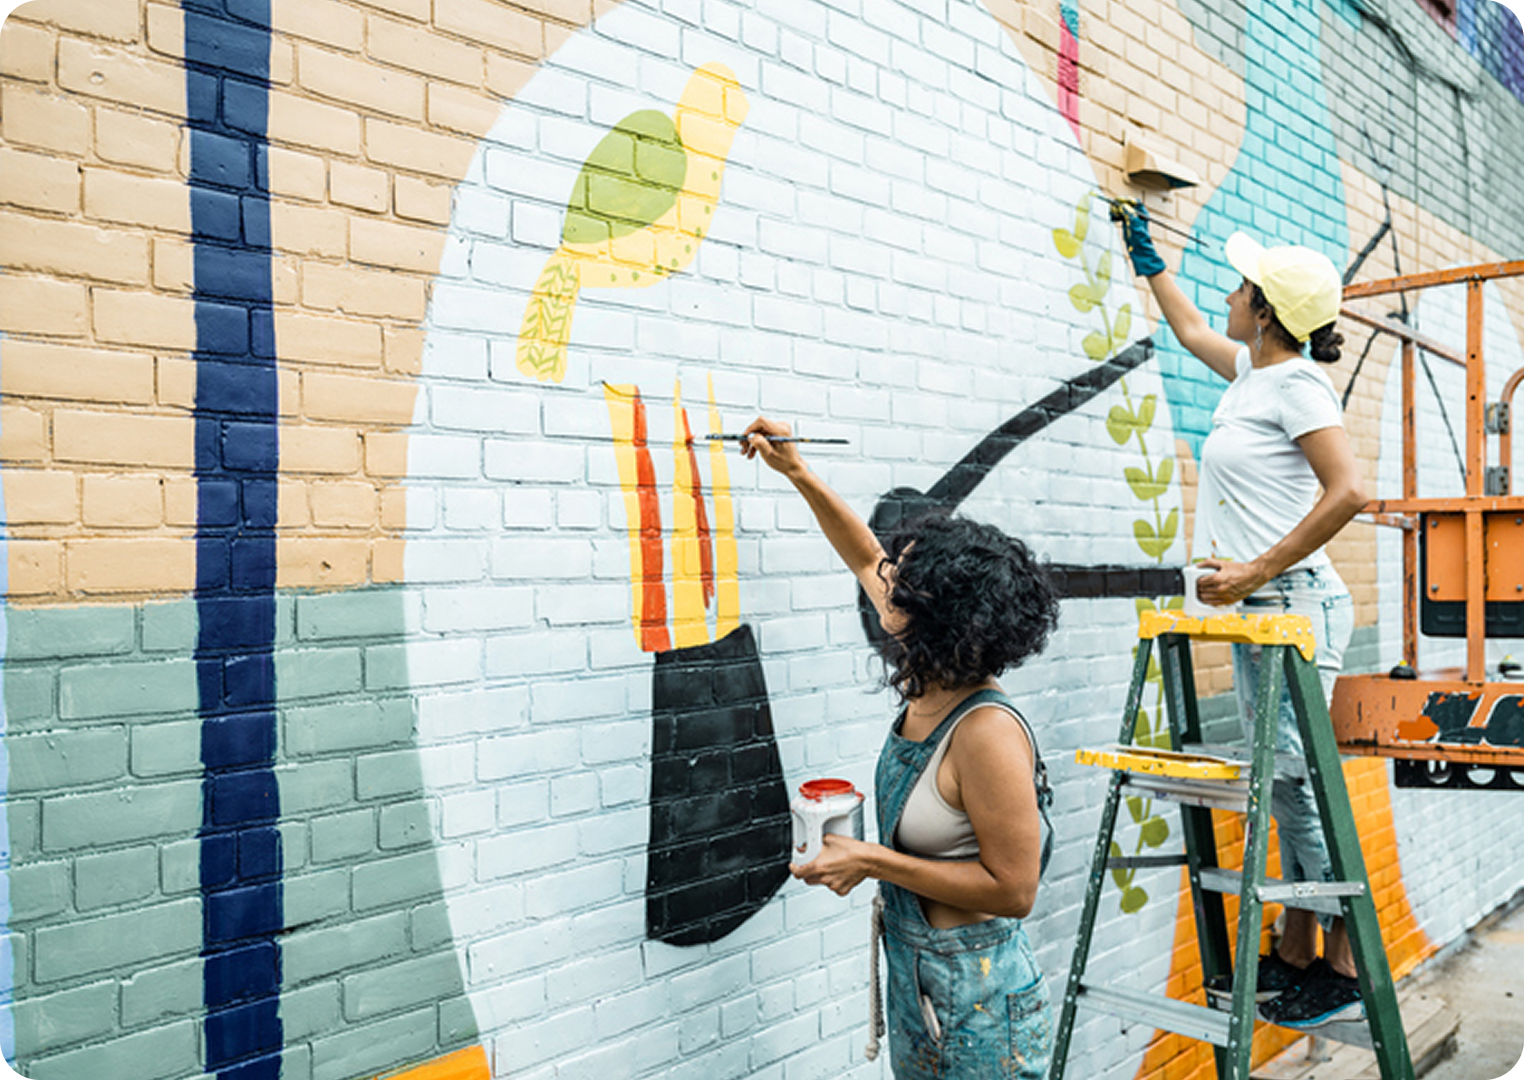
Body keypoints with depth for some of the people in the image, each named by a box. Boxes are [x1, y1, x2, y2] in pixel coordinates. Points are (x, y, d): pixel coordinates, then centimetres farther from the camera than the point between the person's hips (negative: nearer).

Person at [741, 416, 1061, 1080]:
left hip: (977, 1001, -8)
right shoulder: (927, 691, -5)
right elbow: (864, 560, 8)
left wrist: (872, 861, -24)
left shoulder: (987, 733, -29)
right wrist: (797, 474, 7)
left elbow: (1013, 889, -24)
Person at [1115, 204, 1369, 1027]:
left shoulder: (1295, 383, -9)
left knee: (1298, 777, -7)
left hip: (1294, 604, -9)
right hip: (1260, 610, 9)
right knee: (1282, 781, 11)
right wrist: (1145, 256, 43)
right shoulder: (1253, 372, 17)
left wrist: (1258, 569, -20)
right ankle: (1297, 949, 19)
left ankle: (1347, 964, 4)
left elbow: (1347, 491, -20)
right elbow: (1190, 330, 37)